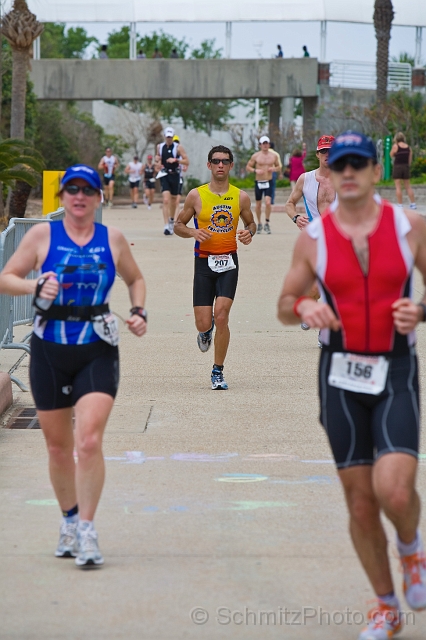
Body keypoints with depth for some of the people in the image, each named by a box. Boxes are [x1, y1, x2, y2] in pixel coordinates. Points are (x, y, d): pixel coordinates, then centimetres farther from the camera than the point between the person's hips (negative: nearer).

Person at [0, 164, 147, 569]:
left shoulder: (113, 240, 6)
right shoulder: (42, 235, 2)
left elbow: (135, 279, 22)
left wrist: (138, 312, 5)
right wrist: (36, 286, -17)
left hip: (98, 352, -1)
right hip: (49, 352, 1)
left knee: (89, 441, -17)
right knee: (58, 447, 10)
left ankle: (87, 532, -12)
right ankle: (69, 520, 31)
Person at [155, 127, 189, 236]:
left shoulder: (178, 147, -4)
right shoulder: (160, 147, 5)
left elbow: (187, 162, -9)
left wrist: (176, 160, -23)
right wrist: (157, 163, 3)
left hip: (175, 175, 0)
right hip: (164, 175, 0)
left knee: (173, 199, 16)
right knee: (166, 200, -16)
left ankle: (172, 220, 42)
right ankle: (166, 226, -23)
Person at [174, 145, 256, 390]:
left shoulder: (241, 196, 2)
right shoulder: (196, 195, -2)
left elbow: (250, 223, 18)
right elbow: (178, 225, 7)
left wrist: (249, 233, -5)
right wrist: (193, 232, -15)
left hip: (228, 262, 0)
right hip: (204, 262, 0)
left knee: (221, 316, -14)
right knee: (203, 322, -2)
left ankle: (218, 371, 0)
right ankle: (206, 331, 40)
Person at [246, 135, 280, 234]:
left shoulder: (273, 155, 5)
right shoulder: (256, 156, 1)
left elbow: (278, 167, 16)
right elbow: (248, 167, 4)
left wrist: (274, 169, -7)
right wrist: (255, 170, -14)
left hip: (268, 182, 0)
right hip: (258, 182, 0)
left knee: (268, 202, -17)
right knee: (258, 205, 7)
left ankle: (267, 224, -5)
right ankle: (259, 224, 24)